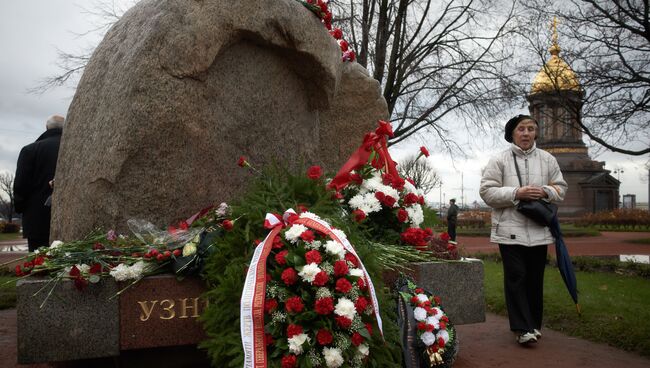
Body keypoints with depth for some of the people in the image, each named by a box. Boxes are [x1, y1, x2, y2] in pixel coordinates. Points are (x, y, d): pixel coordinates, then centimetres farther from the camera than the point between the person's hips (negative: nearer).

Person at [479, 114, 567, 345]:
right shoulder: (499, 160, -1)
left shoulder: (548, 160, 9)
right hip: (510, 230, -3)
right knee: (516, 277, -5)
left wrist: (545, 192, -9)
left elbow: (561, 188, 13)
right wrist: (516, 193, -17)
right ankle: (523, 328, -2)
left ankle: (534, 324, 24)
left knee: (535, 279, 11)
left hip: (539, 230, 4)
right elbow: (487, 191, -6)